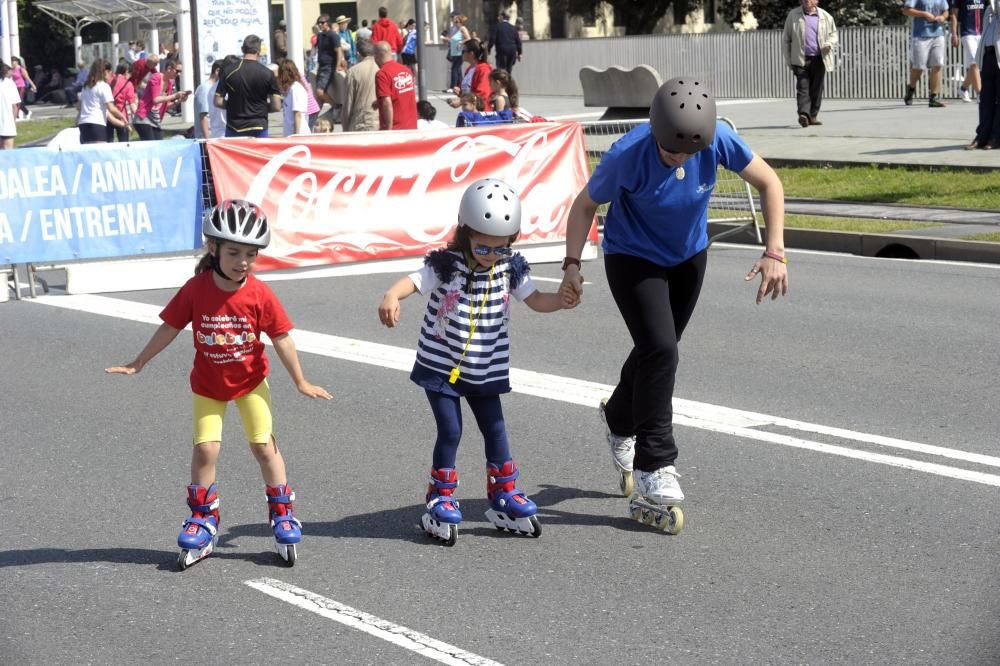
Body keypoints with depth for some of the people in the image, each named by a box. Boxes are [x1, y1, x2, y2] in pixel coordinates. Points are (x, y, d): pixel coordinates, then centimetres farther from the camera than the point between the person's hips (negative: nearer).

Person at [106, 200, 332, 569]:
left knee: (264, 445, 1)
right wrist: (138, 364, 0)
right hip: (208, 385, 0)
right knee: (205, 448, -6)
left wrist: (300, 382, -5)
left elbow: (281, 338, -9)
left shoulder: (259, 294, -17)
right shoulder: (196, 290, -17)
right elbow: (169, 328, -6)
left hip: (250, 381, 0)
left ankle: (282, 514, 16)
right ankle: (203, 520, 9)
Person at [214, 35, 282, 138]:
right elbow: (276, 106, -6)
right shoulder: (267, 74, -5)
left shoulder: (229, 72, -2)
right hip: (258, 128, -1)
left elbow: (218, 102, -1)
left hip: (234, 129, 1)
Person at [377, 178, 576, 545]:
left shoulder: (510, 268, -2)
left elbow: (534, 298, 2)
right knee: (450, 431, -5)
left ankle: (504, 497, 21)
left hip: (485, 370, 4)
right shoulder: (446, 264, -16)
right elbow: (413, 281, -30)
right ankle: (441, 500, 9)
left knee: (495, 429, 7)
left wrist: (561, 300, -19)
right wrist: (391, 297, -52)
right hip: (440, 365, -4)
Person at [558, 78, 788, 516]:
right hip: (633, 258, -4)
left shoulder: (718, 140, -27)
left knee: (658, 351, 19)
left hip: (688, 256, 4)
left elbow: (769, 183, -13)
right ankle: (654, 464, -6)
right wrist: (572, 264, -26)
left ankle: (620, 419, 49)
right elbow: (585, 204, -15)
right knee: (660, 350, -19)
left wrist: (774, 253, -21)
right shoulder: (627, 155, -32)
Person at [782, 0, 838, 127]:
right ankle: (803, 114, -25)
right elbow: (786, 39, 10)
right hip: (801, 59, -2)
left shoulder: (825, 16, 9)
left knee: (817, 89, 5)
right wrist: (788, 59, 5)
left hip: (819, 59, 2)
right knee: (803, 87, -14)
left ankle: (812, 116, 14)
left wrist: (829, 44, -5)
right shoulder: (793, 15, 7)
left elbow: (833, 33, 19)